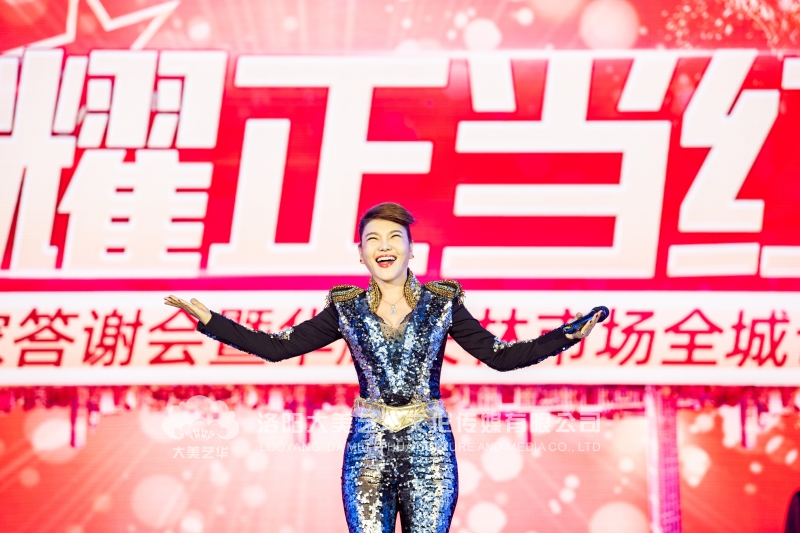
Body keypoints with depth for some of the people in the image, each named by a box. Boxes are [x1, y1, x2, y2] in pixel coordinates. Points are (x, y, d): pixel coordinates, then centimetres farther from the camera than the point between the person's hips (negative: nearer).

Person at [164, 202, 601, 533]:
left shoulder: (442, 303, 2)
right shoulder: (346, 309, 4)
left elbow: (502, 356, 1)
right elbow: (277, 347, 4)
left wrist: (569, 336, -8)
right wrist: (209, 320, -2)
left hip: (429, 450, 0)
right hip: (368, 449, 1)